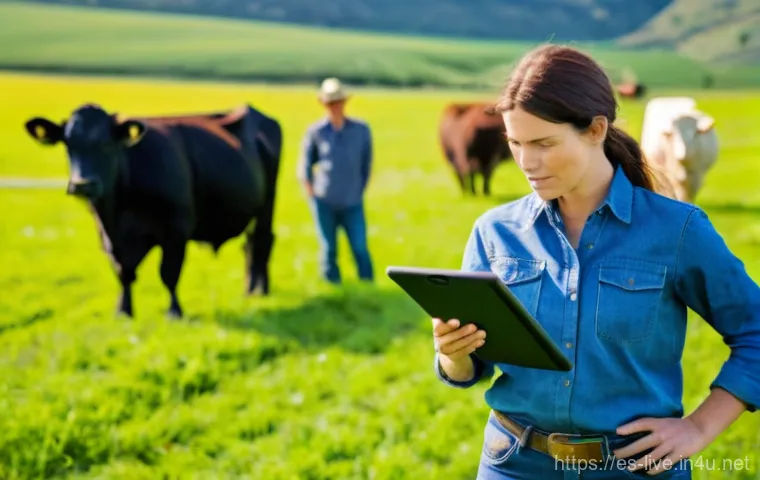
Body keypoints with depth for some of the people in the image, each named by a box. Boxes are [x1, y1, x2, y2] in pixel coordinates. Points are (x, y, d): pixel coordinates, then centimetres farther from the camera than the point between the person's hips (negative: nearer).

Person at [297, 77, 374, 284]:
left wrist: (359, 191, 7)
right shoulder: (315, 132, 0)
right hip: (324, 202, 0)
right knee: (328, 249, 4)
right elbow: (304, 167, 7)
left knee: (360, 248, -4)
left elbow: (367, 164, 11)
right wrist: (312, 194, -1)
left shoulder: (361, 130, 3)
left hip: (352, 203, 0)